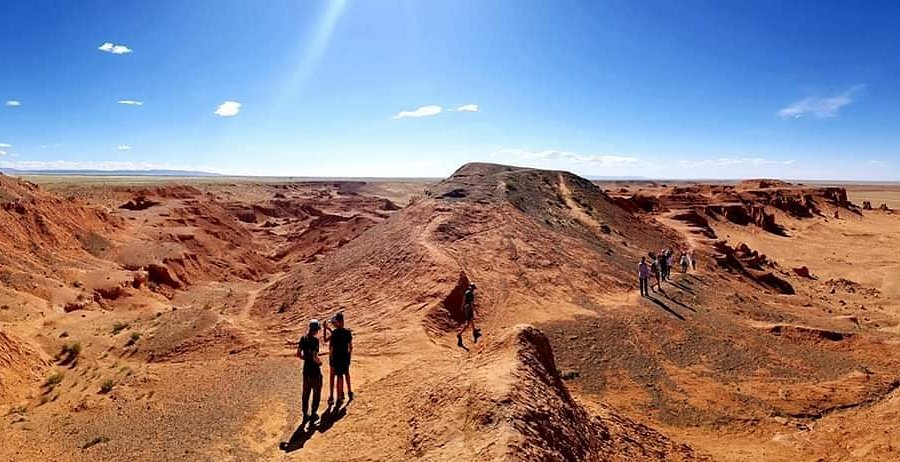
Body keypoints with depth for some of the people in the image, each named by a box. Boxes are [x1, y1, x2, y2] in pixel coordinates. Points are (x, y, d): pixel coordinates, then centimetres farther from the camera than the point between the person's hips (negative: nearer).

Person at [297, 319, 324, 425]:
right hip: (315, 371, -6)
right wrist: (319, 362, -6)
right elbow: (315, 357, -25)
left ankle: (305, 415, 28)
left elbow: (298, 354, 5)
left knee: (306, 393, 18)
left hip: (306, 370, 6)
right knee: (316, 393, 11)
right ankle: (313, 415, 19)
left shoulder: (303, 339, -1)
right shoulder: (315, 340, -22)